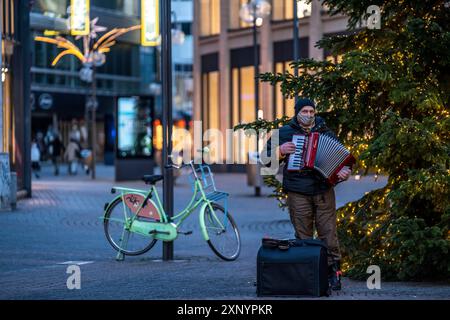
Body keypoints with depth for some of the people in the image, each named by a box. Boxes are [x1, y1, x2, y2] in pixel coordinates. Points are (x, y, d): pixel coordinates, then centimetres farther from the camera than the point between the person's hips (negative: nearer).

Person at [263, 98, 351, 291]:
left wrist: (345, 171, -7)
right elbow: (267, 156, 11)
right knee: (303, 236, 1)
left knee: (328, 233, -5)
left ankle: (333, 272, 0)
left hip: (323, 190, 1)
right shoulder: (285, 132, 10)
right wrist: (280, 151, -8)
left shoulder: (326, 133, 13)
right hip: (298, 193, -1)